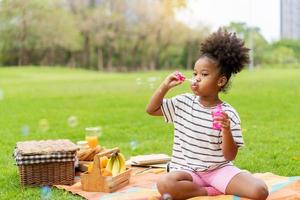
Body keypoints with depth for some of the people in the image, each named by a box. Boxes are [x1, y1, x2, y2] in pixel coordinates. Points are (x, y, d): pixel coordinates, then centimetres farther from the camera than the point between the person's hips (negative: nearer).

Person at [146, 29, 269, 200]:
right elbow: (151, 109, 9)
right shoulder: (184, 102, 4)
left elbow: (230, 156, -8)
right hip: (188, 171, 2)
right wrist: (165, 86, -3)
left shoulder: (229, 114, -7)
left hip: (219, 169, -2)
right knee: (164, 184, -33)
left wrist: (226, 130, -27)